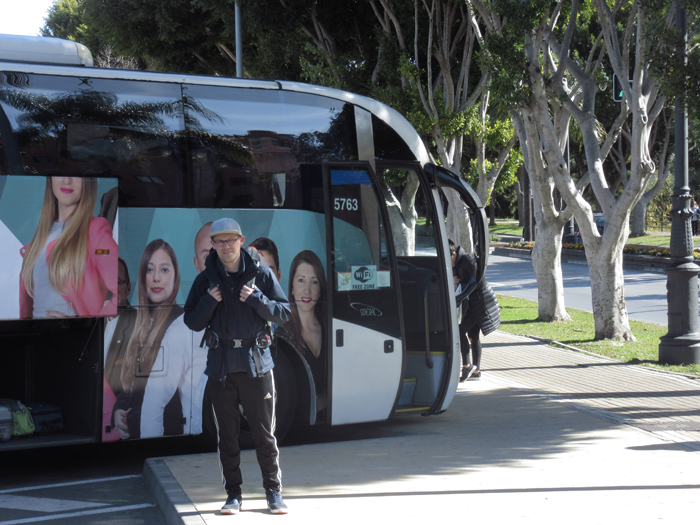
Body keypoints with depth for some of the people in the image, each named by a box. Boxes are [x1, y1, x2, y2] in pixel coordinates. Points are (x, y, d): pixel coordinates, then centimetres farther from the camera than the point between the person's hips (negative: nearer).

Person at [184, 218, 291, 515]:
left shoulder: (261, 274, 2)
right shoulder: (205, 280, 6)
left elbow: (284, 314, 1)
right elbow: (192, 322, 7)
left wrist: (256, 299, -13)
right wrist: (209, 301, -10)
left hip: (256, 363, -1)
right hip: (220, 365, 2)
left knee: (264, 433, 2)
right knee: (227, 435, 5)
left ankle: (274, 492, 10)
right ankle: (233, 494, 13)